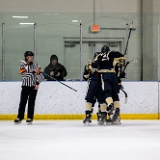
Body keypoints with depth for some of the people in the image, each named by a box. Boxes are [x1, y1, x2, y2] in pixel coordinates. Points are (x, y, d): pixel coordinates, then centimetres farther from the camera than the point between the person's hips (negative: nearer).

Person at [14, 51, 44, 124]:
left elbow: (40, 75, 0)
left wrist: (37, 83, -12)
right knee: (22, 102, 1)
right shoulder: (23, 65, 1)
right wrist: (33, 72, -21)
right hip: (25, 86, 0)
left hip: (33, 86, 0)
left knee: (31, 102, -3)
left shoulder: (35, 65, 2)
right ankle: (19, 117, 7)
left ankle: (30, 118, 1)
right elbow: (23, 74, -14)